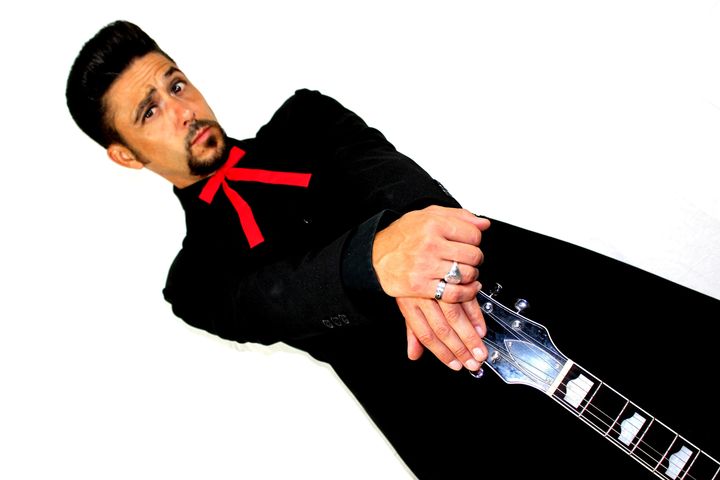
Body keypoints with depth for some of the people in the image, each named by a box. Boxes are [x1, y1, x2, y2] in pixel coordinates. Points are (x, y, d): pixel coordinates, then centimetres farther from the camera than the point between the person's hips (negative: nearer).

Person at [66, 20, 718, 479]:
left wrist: (414, 214, -22)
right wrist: (377, 259, -29)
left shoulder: (302, 119, 23)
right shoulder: (194, 274, 15)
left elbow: (378, 165, 3)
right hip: (423, 373, -2)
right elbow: (265, 302, -7)